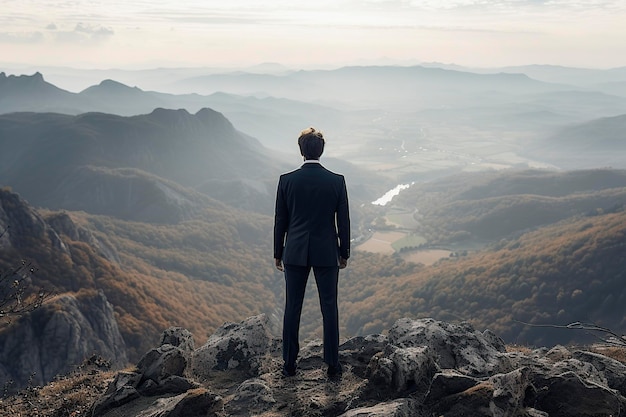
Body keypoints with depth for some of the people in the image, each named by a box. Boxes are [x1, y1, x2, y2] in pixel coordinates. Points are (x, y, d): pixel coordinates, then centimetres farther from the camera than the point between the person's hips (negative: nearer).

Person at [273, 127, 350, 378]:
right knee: (329, 308, 7)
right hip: (327, 253, 0)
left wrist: (277, 253, 11)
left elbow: (280, 221, 1)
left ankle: (289, 364, 16)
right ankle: (333, 364, 13)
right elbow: (343, 220, -1)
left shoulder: (287, 180, -4)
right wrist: (344, 253, 11)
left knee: (292, 308, 9)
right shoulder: (337, 181, -5)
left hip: (295, 253, 1)